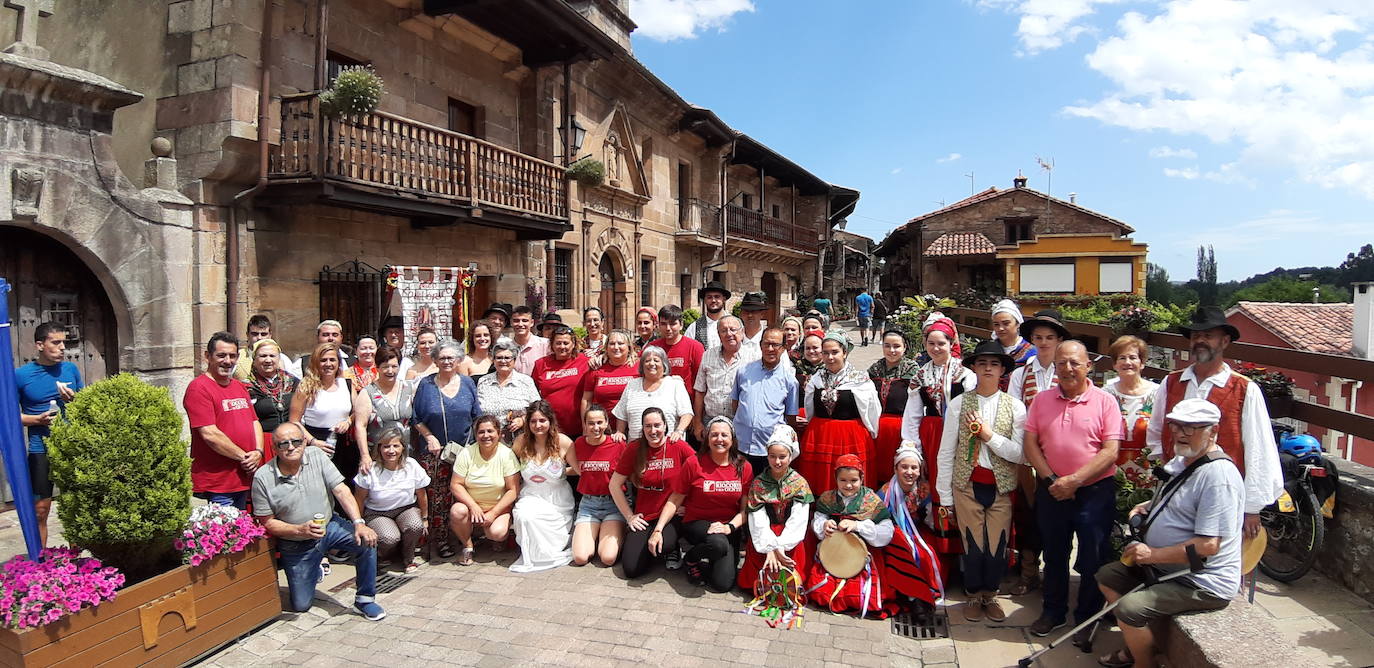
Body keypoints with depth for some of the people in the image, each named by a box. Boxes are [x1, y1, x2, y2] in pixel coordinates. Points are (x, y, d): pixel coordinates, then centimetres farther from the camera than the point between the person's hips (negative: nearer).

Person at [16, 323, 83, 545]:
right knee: (40, 510, 2)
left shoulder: (71, 369, 4)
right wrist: (38, 419, -16)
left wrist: (73, 399, -9)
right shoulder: (21, 375, -4)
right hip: (41, 450, -2)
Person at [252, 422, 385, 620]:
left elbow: (341, 490, -13)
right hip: (295, 545, -1)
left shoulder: (317, 456, -11)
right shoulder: (262, 478, -15)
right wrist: (301, 530, -27)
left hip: (329, 526, 1)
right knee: (300, 606, 4)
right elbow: (268, 522, -10)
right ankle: (314, 572, 38)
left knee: (367, 540, -27)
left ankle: (364, 600, -8)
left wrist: (359, 523, -25)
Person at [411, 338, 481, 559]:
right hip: (435, 450, -1)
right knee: (435, 498, -3)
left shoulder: (467, 383, 6)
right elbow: (416, 418, 3)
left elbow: (476, 416, 10)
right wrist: (429, 437, -9)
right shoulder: (426, 384, 1)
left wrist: (474, 441, 0)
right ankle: (438, 541, 8)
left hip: (463, 449, 2)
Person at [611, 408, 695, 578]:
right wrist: (629, 516, 1)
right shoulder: (634, 449, -3)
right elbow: (615, 484, 5)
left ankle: (672, 548, 4)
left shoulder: (679, 447, -8)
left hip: (673, 516, -2)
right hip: (644, 518, 2)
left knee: (663, 544, -34)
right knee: (631, 569, -12)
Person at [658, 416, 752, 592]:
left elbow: (746, 508, 1)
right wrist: (658, 529, -13)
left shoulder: (744, 467, 0)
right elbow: (675, 500, -3)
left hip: (729, 527, 2)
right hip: (696, 524, -2)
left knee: (722, 584, -17)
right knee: (718, 543, -36)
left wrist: (729, 527, -18)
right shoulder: (694, 463, -7)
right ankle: (690, 559, -3)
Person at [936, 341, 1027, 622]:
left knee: (997, 546, 4)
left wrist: (989, 435, -16)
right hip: (968, 485, -1)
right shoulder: (959, 403, -2)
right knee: (973, 545, 3)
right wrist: (945, 495, 0)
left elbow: (1020, 454, -5)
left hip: (1001, 487, 1)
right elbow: (946, 452, 0)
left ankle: (990, 595, 30)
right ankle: (974, 596, 27)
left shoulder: (1015, 407, 0)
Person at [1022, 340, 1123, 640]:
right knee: (1054, 555, 16)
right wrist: (1051, 479, -11)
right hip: (1051, 490, 3)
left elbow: (1111, 451, -12)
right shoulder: (1041, 400, 3)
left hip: (1094, 491, -3)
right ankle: (1053, 612, 33)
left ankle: (1087, 618, 27)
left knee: (1092, 559, 8)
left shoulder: (1105, 401, -6)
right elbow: (1031, 444, 1)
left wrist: (1074, 480, -18)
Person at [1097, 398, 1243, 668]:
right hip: (1167, 566, 10)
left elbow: (1208, 545, -28)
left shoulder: (1218, 476, -24)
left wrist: (1152, 554, -23)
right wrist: (1146, 507, 8)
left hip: (1203, 584, -10)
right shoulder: (1181, 461, 8)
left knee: (1129, 609, -23)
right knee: (1107, 576, 12)